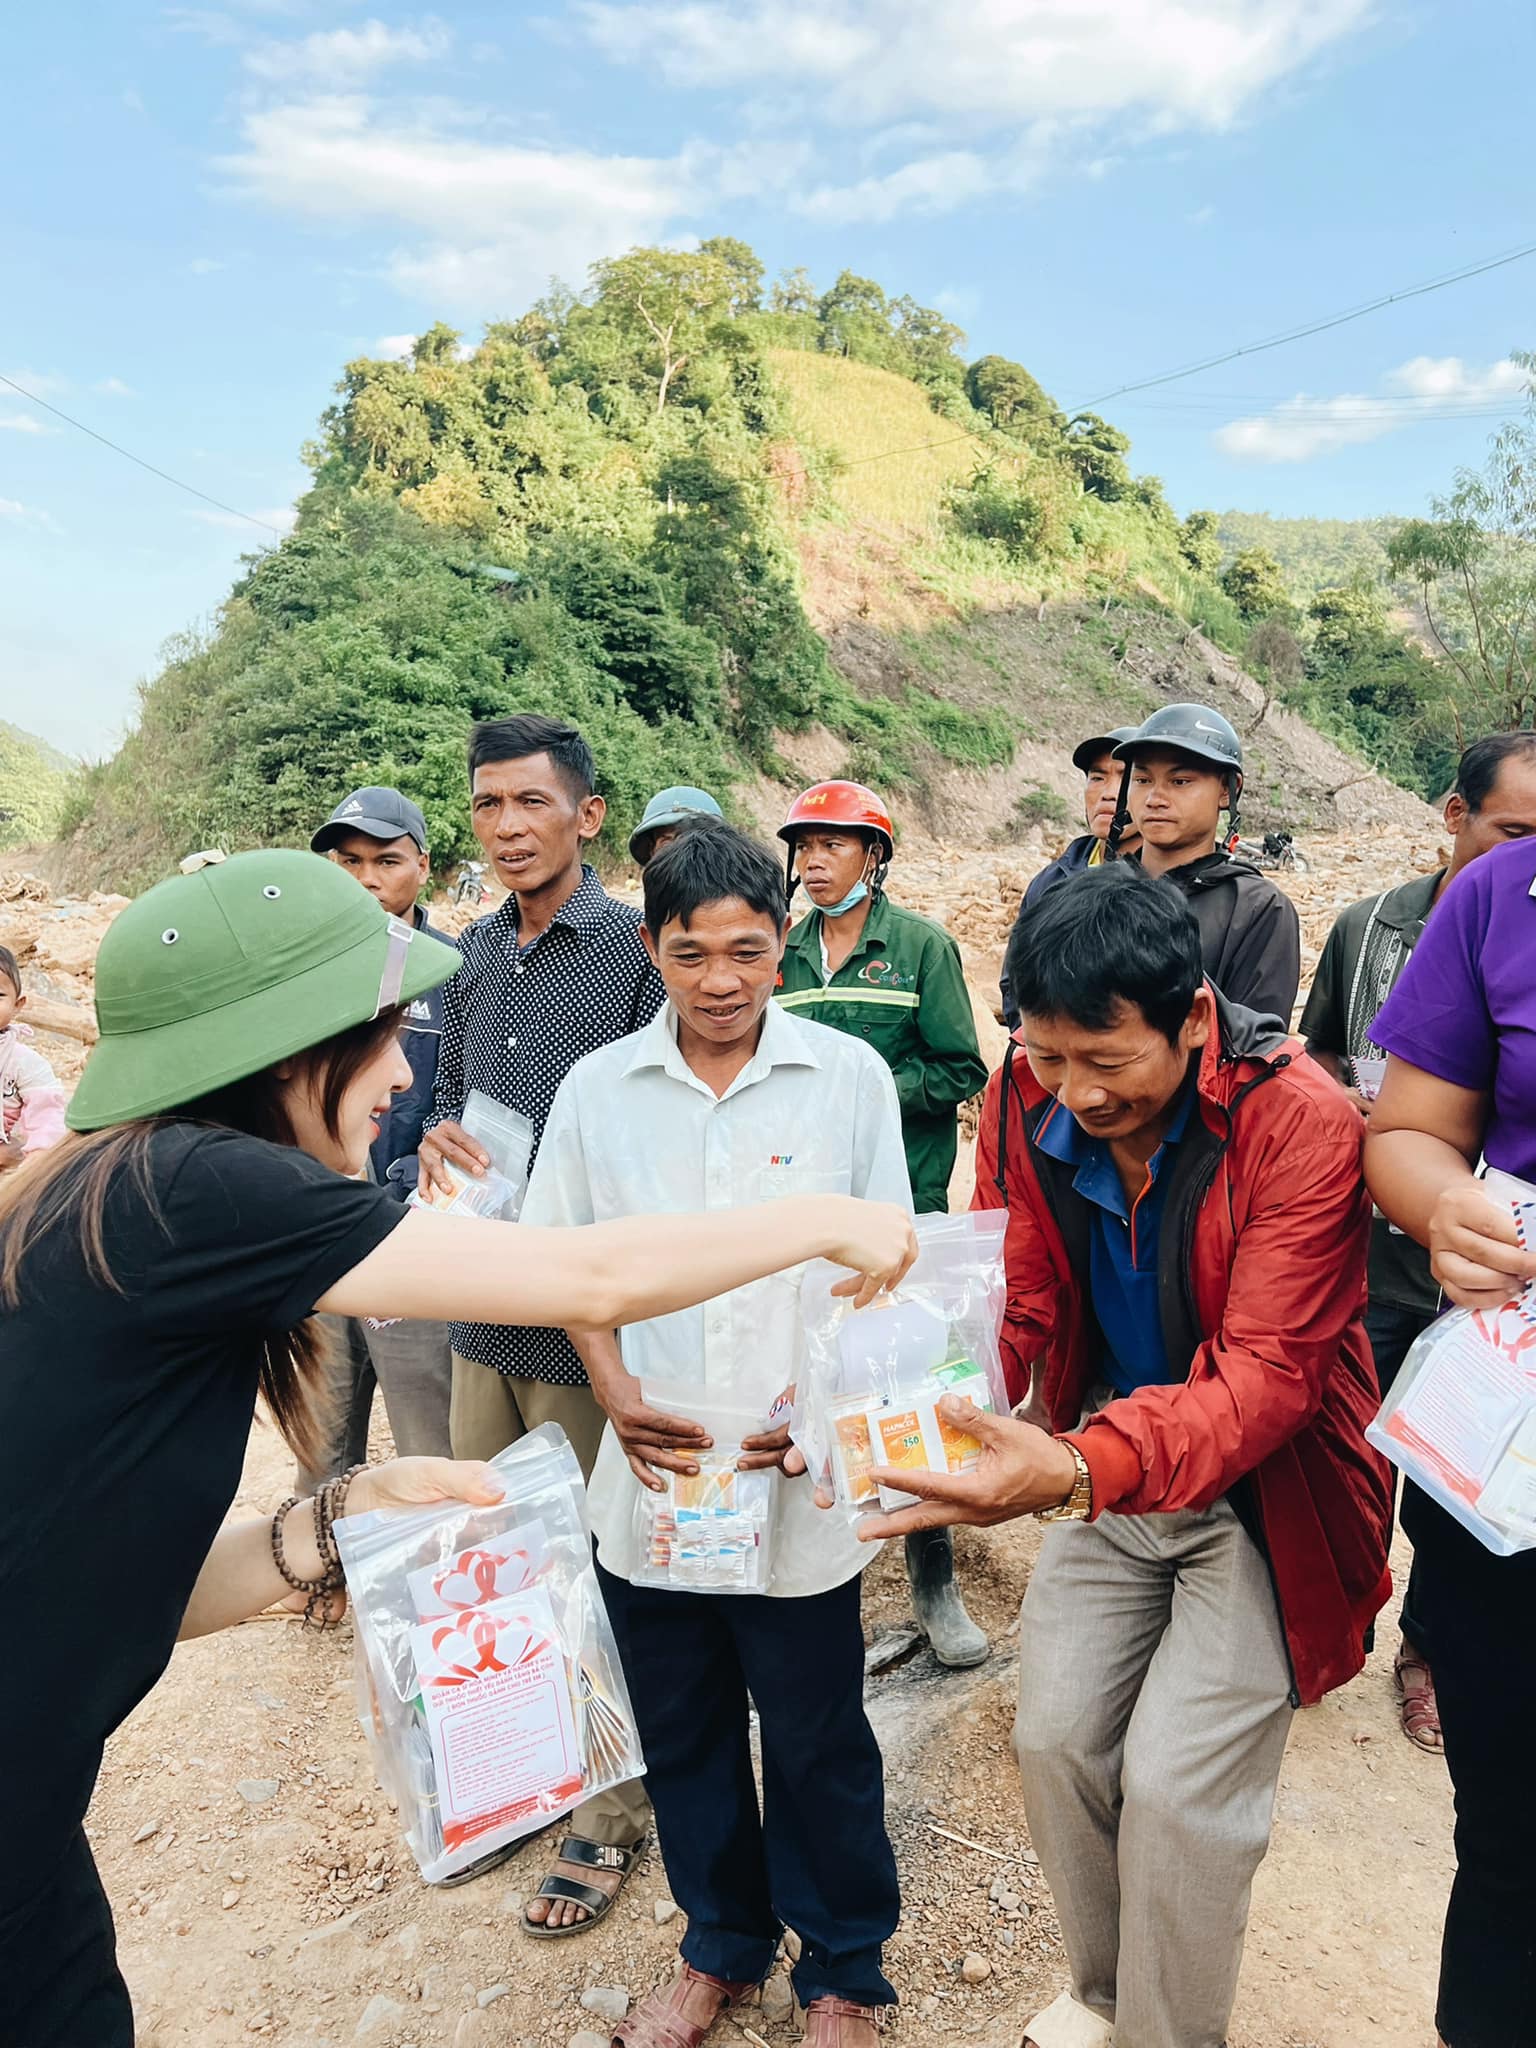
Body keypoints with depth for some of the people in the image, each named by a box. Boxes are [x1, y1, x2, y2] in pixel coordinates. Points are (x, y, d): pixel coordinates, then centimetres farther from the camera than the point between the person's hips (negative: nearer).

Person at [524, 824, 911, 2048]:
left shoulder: (848, 1076, -6)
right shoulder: (598, 1088, 0)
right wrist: (614, 1388, -9)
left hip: (800, 1485, -2)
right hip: (651, 1478, 3)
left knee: (817, 1743, 13)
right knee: (683, 1737, 20)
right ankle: (723, 1947, 45)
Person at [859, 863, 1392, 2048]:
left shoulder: (1301, 1122, -27)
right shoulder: (1027, 1101, -13)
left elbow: (1265, 1372, -32)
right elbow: (1014, 1306, -7)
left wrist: (1080, 1468, -48)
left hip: (1260, 1483, -4)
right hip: (1108, 1462, 5)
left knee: (1174, 1783, -7)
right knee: (1056, 1738, 9)